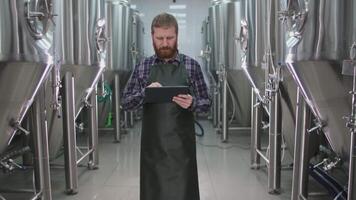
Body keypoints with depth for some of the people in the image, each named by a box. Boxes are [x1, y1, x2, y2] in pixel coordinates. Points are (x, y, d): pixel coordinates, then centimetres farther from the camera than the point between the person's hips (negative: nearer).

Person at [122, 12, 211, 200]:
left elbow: (206, 102, 3)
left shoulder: (192, 65, 1)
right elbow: (126, 102, 4)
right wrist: (145, 93, -16)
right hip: (152, 144, 1)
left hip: (182, 144, -1)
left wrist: (192, 103, -19)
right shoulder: (142, 67, 5)